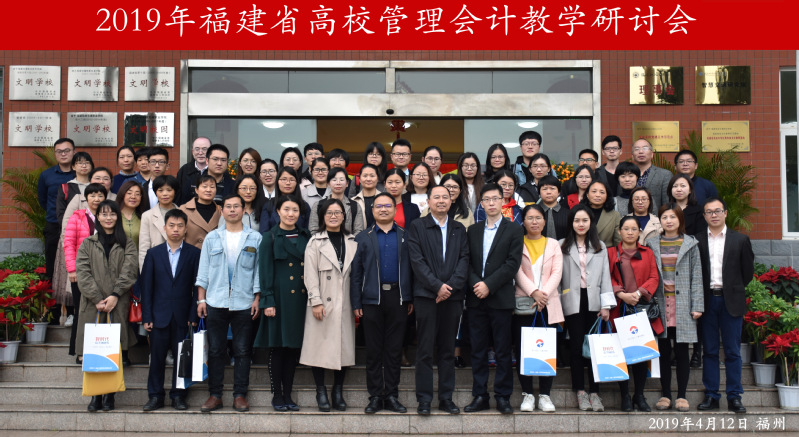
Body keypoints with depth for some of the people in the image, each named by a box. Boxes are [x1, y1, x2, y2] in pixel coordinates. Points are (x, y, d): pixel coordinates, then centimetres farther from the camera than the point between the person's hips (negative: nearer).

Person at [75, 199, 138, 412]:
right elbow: (82, 273, 2)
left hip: (118, 305, -1)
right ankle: (96, 395, 2)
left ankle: (109, 396, 2)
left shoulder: (127, 244, 11)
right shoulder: (88, 244, 13)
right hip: (93, 305, 1)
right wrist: (98, 299, -10)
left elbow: (129, 271, -1)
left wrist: (115, 296, -13)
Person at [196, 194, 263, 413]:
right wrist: (201, 299, 3)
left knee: (242, 351, 2)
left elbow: (259, 270, 6)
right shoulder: (212, 238, 10)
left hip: (243, 304, -1)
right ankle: (215, 395, 12)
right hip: (215, 303, 1)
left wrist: (257, 299, -1)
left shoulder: (255, 238, 7)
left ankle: (240, 395, 10)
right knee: (215, 350, 4)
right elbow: (203, 270, 10)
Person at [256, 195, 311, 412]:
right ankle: (277, 395, 10)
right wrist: (268, 301, -11)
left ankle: (288, 395, 15)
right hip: (280, 297, -4)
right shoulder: (270, 237, 0)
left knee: (294, 347, 7)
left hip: (300, 298, 4)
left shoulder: (306, 237, 11)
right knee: (277, 347, 1)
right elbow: (266, 271, -3)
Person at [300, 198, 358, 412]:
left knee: (344, 346, 4)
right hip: (323, 303, -3)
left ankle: (338, 392, 15)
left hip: (345, 304, 3)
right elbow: (310, 274, -3)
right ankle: (321, 393, 10)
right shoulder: (315, 242, 3)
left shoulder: (352, 242, 11)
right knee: (320, 346, -1)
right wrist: (316, 302, -11)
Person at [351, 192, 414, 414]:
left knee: (394, 349, 5)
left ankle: (391, 396, 13)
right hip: (372, 299, 0)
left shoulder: (405, 237, 10)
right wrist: (356, 303, -3)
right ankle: (375, 396, 12)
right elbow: (356, 272, 4)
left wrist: (411, 298, 0)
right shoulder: (363, 238, 9)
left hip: (398, 298, 0)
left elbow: (411, 268, 7)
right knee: (373, 350, 4)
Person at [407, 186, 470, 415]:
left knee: (448, 349, 7)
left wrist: (451, 285, -9)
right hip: (426, 295, -3)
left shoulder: (459, 229, 14)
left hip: (453, 295, 3)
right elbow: (417, 261, -4)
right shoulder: (417, 227, 4)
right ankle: (424, 399, 5)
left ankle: (446, 398, 14)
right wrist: (437, 286, -12)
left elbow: (464, 259, 5)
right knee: (425, 349, -2)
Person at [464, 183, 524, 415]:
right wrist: (475, 284, -11)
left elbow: (512, 263, -7)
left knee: (503, 350, 1)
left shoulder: (514, 230, 2)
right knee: (478, 350, 6)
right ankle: (480, 396, 13)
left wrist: (488, 285, -14)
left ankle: (503, 397, 9)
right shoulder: (473, 230, 14)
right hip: (476, 299, 3)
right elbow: (467, 262, 7)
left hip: (501, 298, -3)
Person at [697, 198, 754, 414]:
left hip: (731, 301, 0)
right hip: (707, 301, 1)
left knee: (733, 351, 2)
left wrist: (735, 289, 6)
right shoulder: (696, 241, 4)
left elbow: (748, 271, 9)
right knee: (709, 351, 6)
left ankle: (734, 397, 8)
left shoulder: (740, 240, 5)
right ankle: (711, 395, 12)